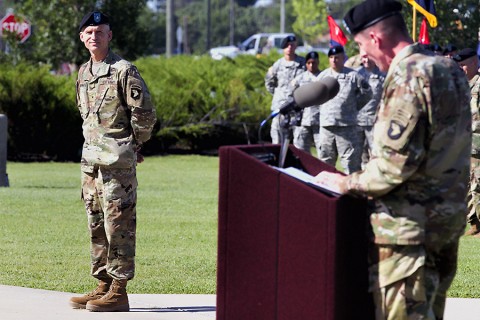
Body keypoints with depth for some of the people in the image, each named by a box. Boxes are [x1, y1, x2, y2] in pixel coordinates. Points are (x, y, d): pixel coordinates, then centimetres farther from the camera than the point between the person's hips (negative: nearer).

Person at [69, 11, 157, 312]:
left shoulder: (124, 70, -10)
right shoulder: (84, 72, 14)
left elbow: (145, 113, -10)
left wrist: (134, 144, -1)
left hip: (117, 162, -8)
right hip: (91, 160, 8)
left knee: (118, 225, -7)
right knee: (97, 225, 11)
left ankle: (119, 290, -5)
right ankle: (103, 286, 18)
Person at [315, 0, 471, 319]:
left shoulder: (407, 76, -18)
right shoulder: (451, 69, 11)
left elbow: (395, 163, -23)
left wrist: (347, 183, -9)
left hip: (410, 224, -9)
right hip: (449, 218, 9)